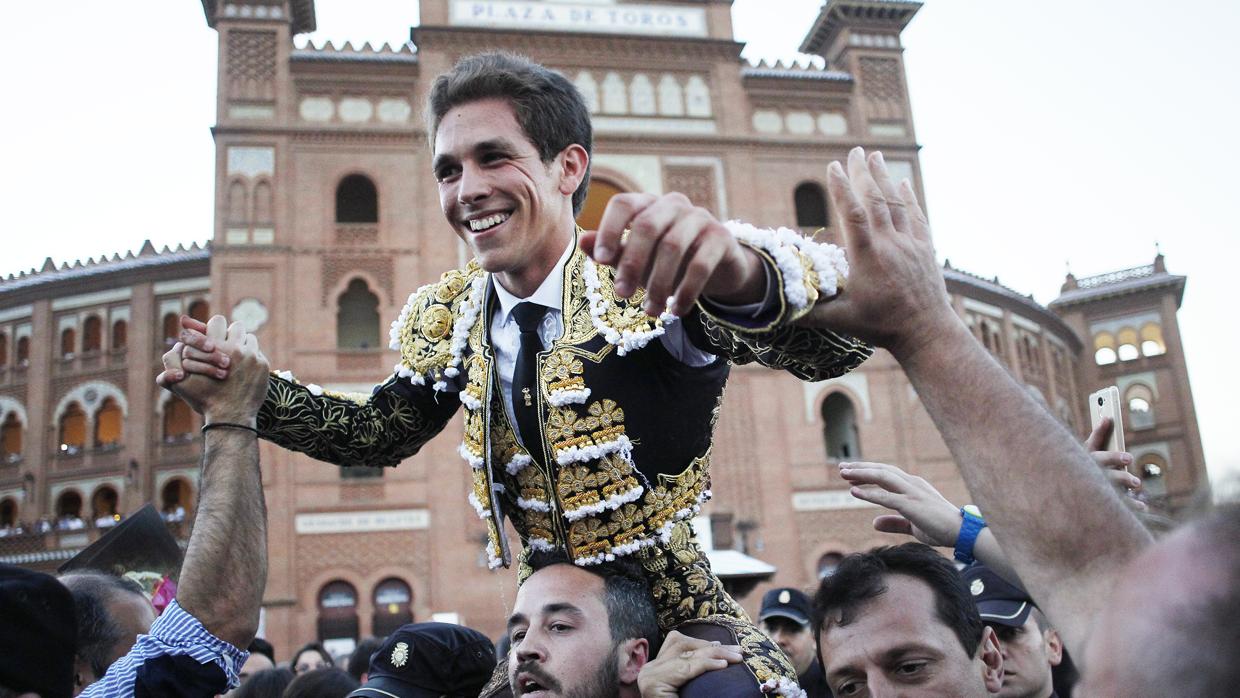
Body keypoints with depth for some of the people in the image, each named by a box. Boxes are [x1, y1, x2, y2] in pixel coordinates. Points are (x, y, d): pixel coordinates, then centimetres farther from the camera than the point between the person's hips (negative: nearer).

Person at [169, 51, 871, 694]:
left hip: (692, 628, -4)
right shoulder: (446, 316, 0)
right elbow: (381, 433, 13)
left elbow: (837, 342, -30)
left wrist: (744, 273, -52)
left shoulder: (652, 279, -16)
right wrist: (255, 386, -3)